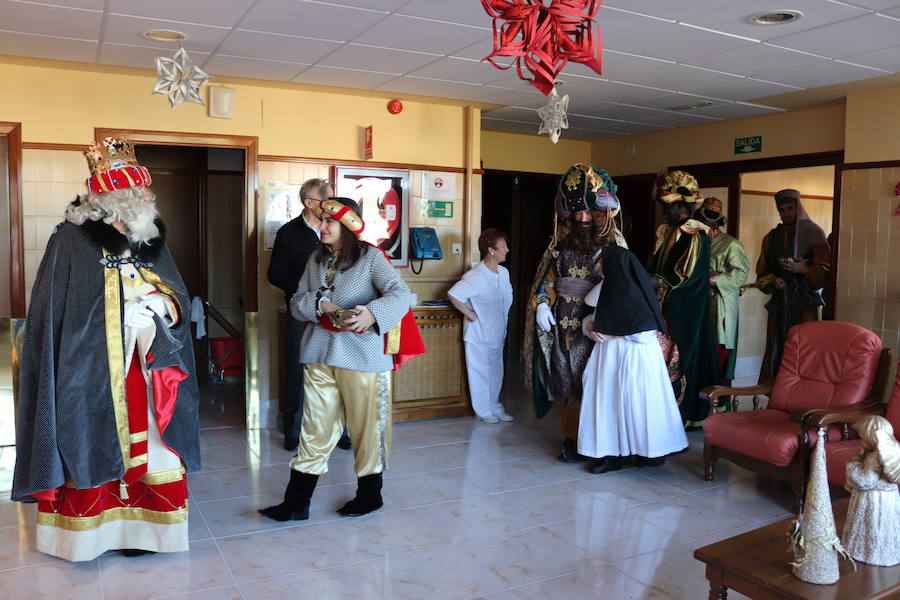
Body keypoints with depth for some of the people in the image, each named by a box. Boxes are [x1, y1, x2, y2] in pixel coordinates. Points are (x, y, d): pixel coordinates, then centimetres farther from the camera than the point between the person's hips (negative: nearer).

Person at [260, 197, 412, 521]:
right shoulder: (316, 260, 12)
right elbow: (296, 302, 11)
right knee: (314, 430, 9)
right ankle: (296, 503, 17)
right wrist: (320, 304, -11)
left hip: (362, 357, -5)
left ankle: (370, 494, 27)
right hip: (320, 354, 5)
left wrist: (372, 313, -34)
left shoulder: (370, 256, -6)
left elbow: (400, 294, -17)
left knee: (367, 427, 8)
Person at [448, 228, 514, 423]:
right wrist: (470, 314, -20)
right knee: (480, 372, 5)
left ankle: (495, 406, 32)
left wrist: (503, 316, 12)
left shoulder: (504, 272, 4)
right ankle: (483, 410, 18)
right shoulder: (475, 276, -22)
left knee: (496, 371, 17)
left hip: (497, 332, 7)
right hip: (479, 334, -7)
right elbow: (453, 294, -28)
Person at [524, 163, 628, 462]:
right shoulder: (561, 239, 9)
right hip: (562, 319, 4)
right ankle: (571, 432, 23)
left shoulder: (613, 241, -2)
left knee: (584, 378, 0)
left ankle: (572, 436, 14)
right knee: (562, 377, 9)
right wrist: (541, 302, -2)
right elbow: (547, 274, 12)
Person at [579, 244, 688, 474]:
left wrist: (611, 335, -17)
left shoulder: (637, 292, -14)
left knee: (638, 400, -1)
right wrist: (590, 326, -6)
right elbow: (591, 317, 17)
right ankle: (611, 454, 10)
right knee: (608, 399, 4)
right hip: (609, 354, 7)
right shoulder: (606, 288, 7)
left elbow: (646, 334, -19)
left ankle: (650, 451, 15)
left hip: (637, 356, -7)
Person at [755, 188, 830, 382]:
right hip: (780, 301, 3)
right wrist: (773, 281, -5)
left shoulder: (813, 233, 4)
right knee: (778, 347, 0)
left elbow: (826, 269, -2)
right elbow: (762, 272, 14)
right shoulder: (772, 237, 15)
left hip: (806, 301, -3)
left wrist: (805, 270, -19)